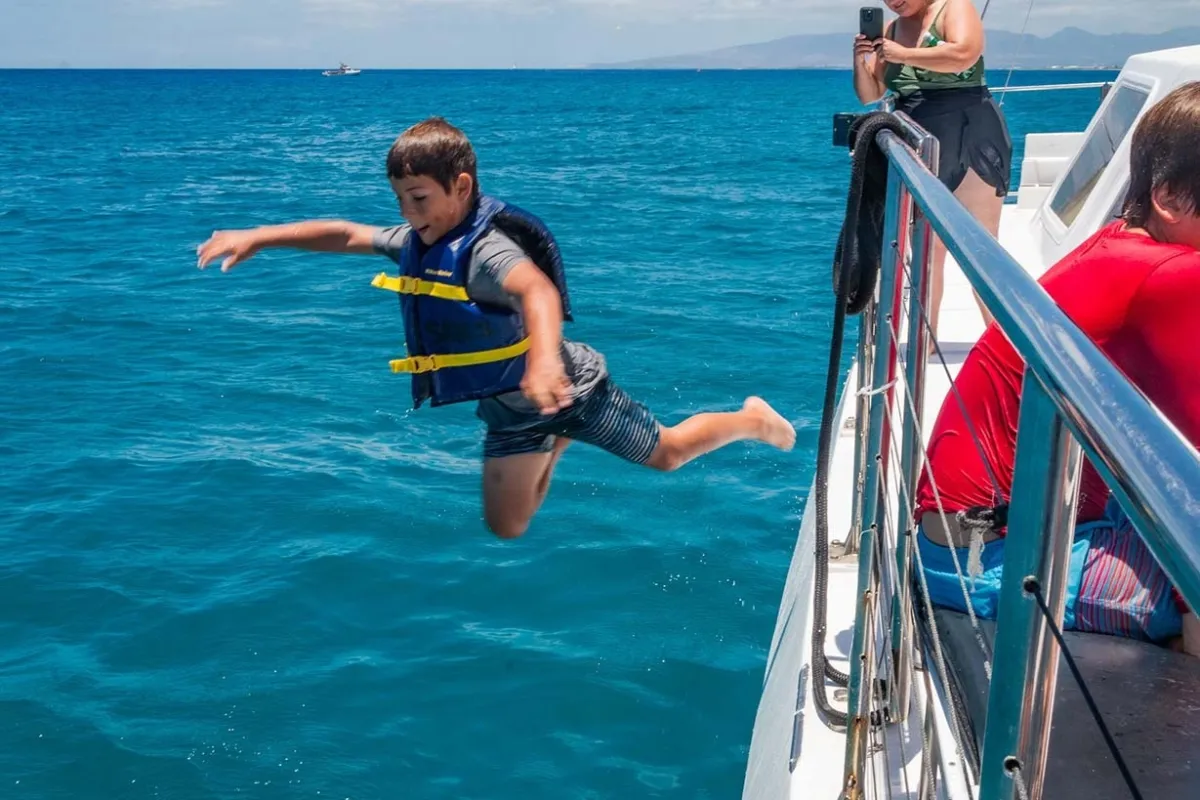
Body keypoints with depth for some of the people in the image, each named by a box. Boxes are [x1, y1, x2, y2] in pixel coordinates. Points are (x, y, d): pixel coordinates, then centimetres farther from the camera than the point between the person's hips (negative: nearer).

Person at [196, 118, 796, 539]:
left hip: (565, 383, -7)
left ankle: (750, 419, 36)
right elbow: (346, 235, 3)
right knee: (505, 528, 11)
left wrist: (545, 359, -71)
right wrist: (257, 238, -3)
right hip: (507, 408, 7)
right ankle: (558, 443, 36)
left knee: (664, 455, 8)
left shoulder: (487, 248, -31)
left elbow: (538, 289, -51)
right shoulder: (416, 244, -6)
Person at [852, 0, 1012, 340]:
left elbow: (964, 53, -24)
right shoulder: (892, 30, 13)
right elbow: (870, 96, 12)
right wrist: (861, 60, -6)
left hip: (969, 142, -6)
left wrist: (904, 55, -17)